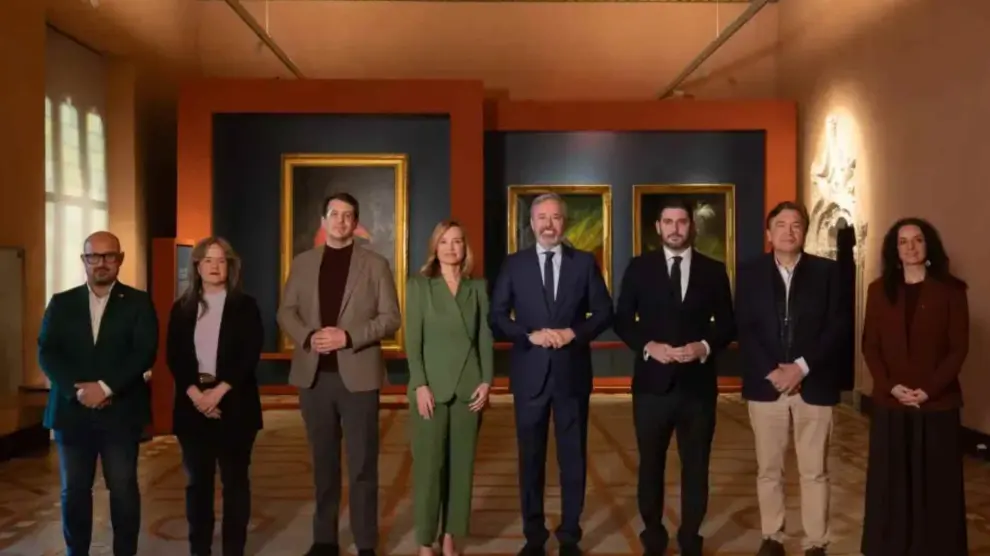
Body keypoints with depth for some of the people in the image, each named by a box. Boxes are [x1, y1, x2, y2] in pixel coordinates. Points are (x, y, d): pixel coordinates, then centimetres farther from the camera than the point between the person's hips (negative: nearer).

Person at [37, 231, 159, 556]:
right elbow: (46, 352, 1)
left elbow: (145, 353, -8)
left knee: (123, 489, 3)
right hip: (72, 410, 2)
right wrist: (77, 390, -14)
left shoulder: (138, 302, 2)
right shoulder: (61, 303, 10)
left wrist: (105, 387, -17)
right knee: (74, 491, 10)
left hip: (120, 411, -2)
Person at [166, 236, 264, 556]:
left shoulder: (245, 306, 2)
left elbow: (250, 355, -6)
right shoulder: (182, 308, 9)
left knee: (234, 479, 3)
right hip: (193, 404, 2)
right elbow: (174, 357, 2)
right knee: (197, 480, 8)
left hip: (233, 404, -2)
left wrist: (218, 392, -15)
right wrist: (195, 393, -12)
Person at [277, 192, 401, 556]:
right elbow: (286, 312, 8)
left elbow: (391, 317, -4)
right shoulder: (302, 263, 11)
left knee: (362, 464, 3)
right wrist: (308, 336, -12)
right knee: (323, 461, 13)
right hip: (313, 374, 3)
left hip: (357, 374, -3)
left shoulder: (375, 264, 2)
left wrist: (348, 336, -16)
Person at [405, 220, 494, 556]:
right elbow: (412, 340, -3)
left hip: (468, 387, 2)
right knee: (428, 465, -1)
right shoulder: (420, 285, 3)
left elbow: (485, 338, 8)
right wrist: (420, 385, -12)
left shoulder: (477, 288, 10)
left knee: (462, 464, 6)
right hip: (431, 386, -2)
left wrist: (486, 381, -2)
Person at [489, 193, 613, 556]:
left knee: (573, 456, 8)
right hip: (530, 373, 0)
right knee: (531, 457, 9)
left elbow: (604, 312, 2)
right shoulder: (515, 264, 2)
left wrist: (573, 332, -14)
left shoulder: (584, 263, 3)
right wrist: (531, 335, -16)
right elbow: (497, 317, -1)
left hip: (572, 372, 0)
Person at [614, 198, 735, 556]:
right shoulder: (639, 268, 2)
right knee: (650, 465, 11)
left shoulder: (713, 271, 5)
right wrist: (648, 346, -14)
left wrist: (705, 346, -13)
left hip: (698, 383, 1)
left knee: (696, 466, 10)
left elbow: (727, 325, 5)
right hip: (653, 381, 0)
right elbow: (622, 321, 2)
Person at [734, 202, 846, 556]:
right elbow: (744, 330, -2)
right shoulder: (750, 273, 5)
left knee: (814, 471, 5)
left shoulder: (827, 272, 3)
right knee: (769, 470, 9)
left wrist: (802, 367, -14)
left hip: (814, 384, -1)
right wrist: (772, 371, -13)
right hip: (765, 383, 1)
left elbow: (837, 327, -4)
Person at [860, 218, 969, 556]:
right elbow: (870, 345, 3)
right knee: (890, 481, 8)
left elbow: (959, 347, -4)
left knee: (936, 482, 6)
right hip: (889, 402, 2)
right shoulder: (879, 290, 5)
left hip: (938, 402, -1)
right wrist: (891, 386, -10)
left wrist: (930, 389, -14)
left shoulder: (951, 290, -1)